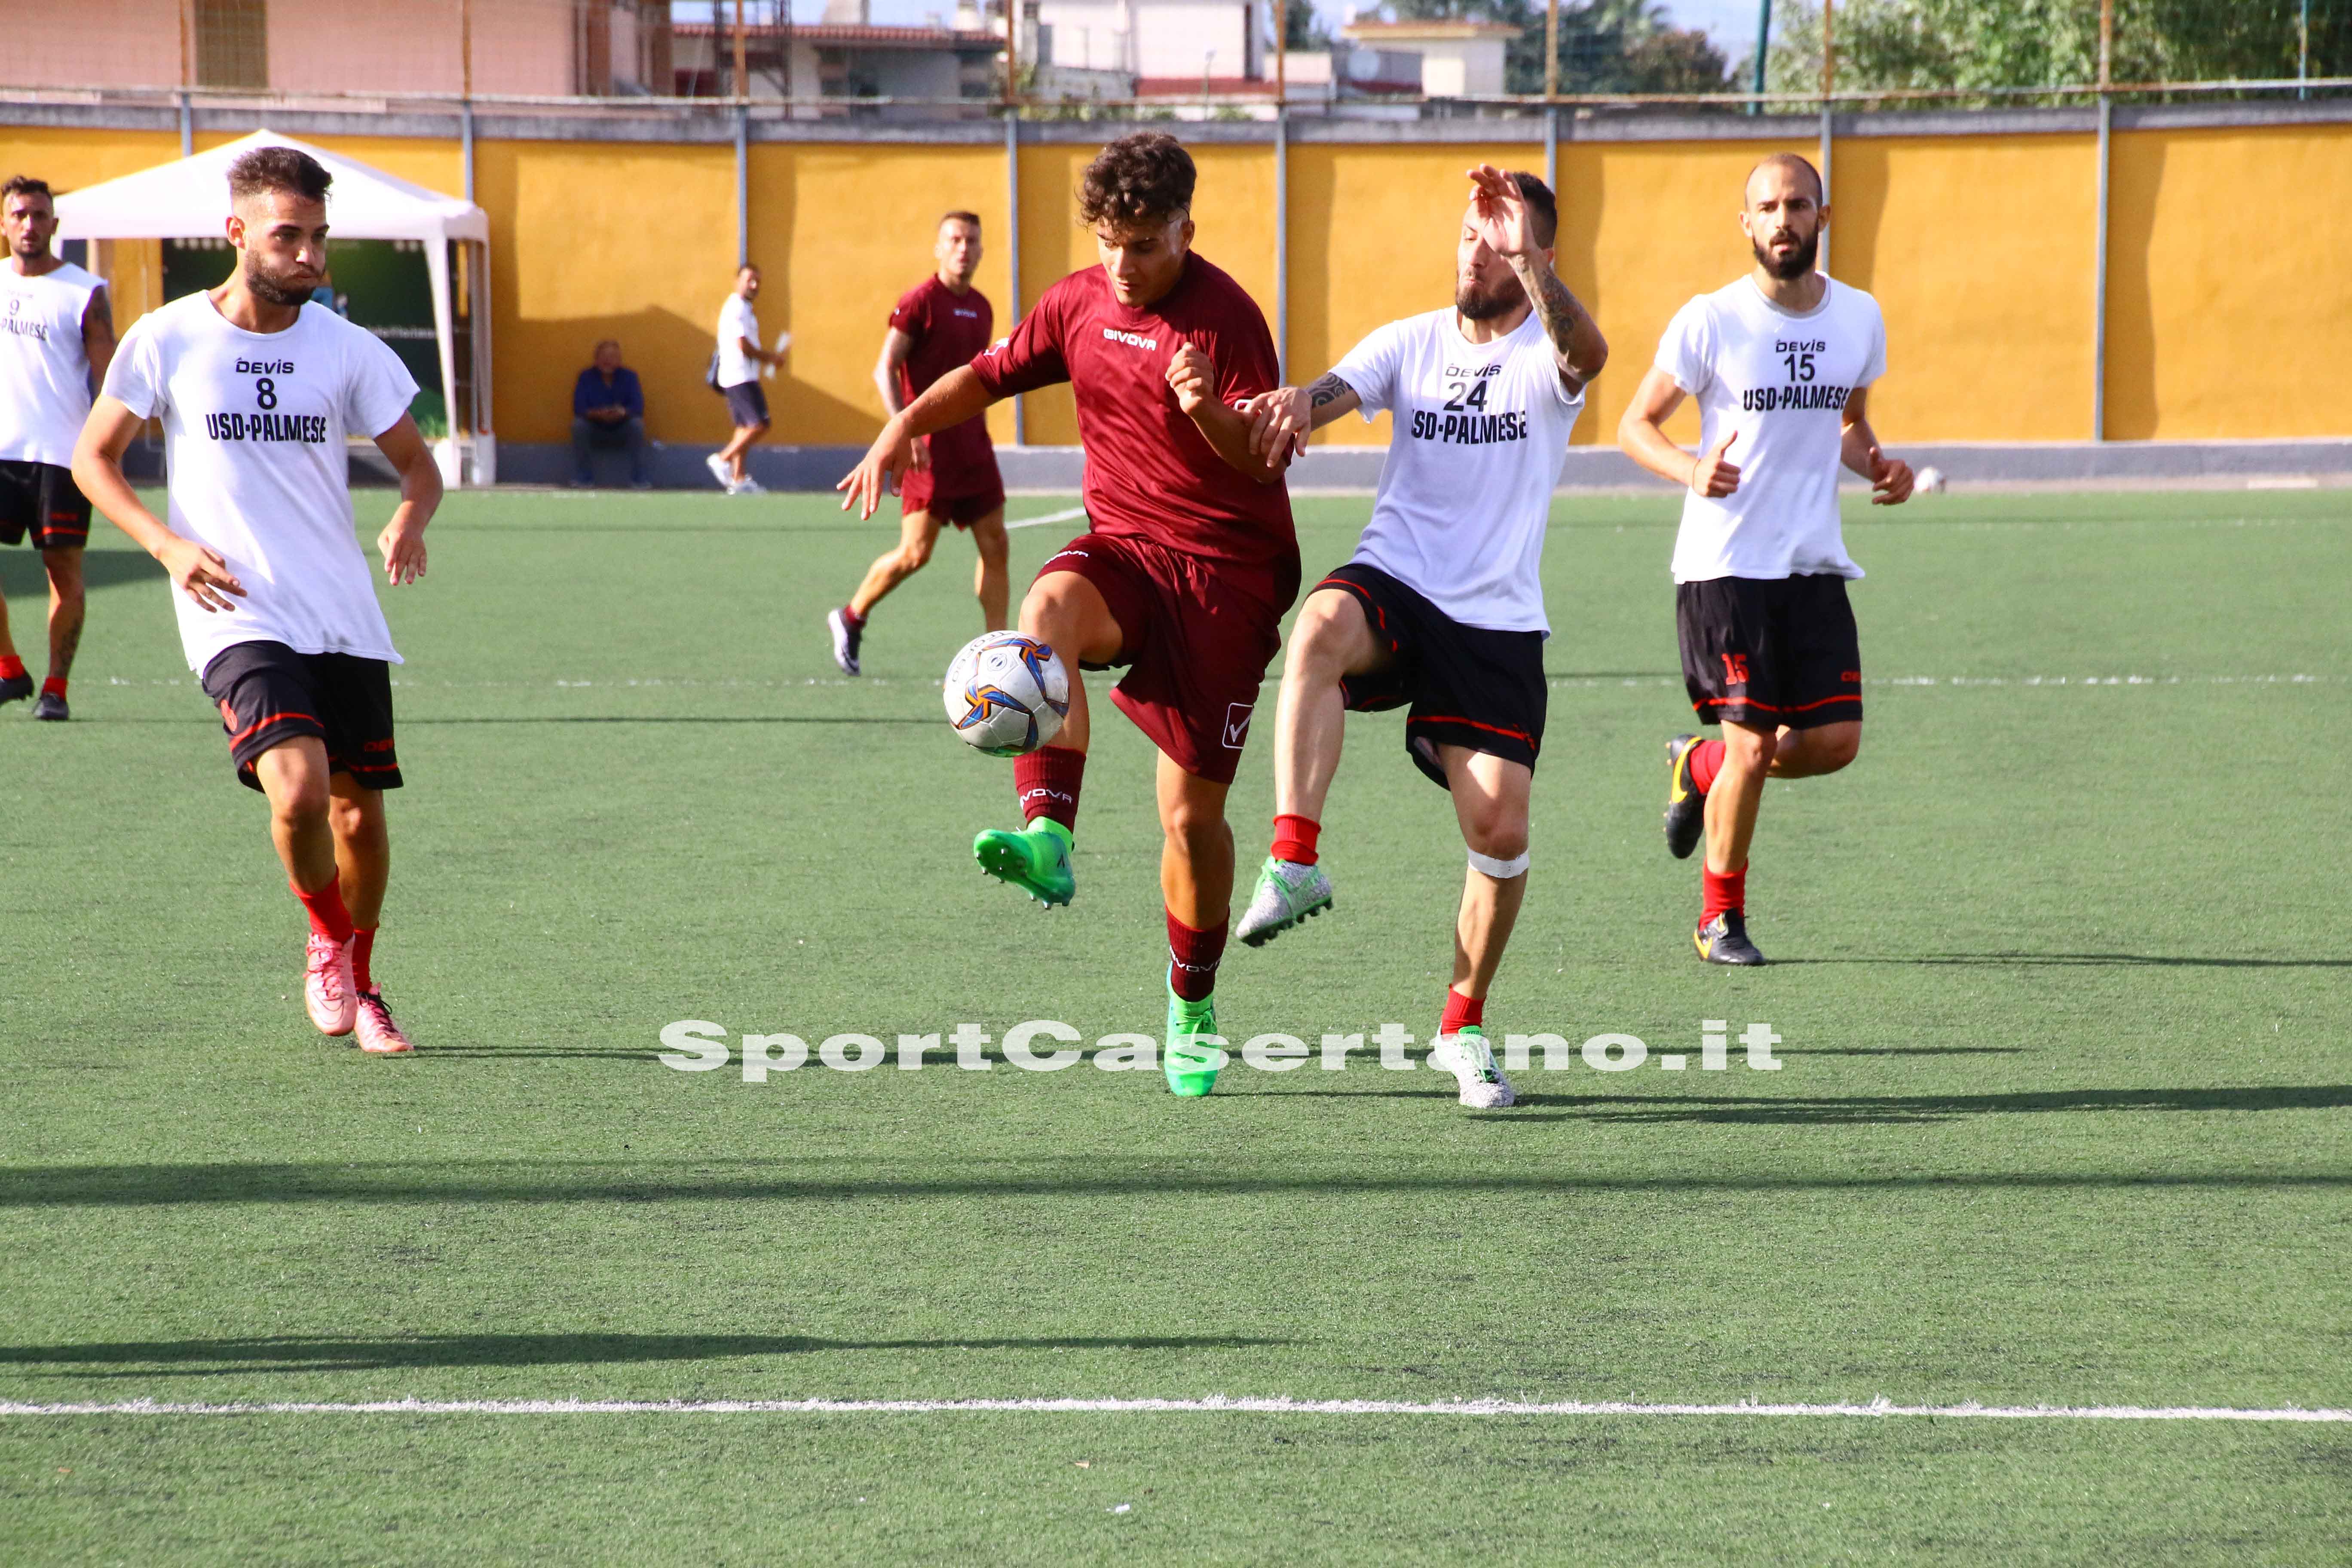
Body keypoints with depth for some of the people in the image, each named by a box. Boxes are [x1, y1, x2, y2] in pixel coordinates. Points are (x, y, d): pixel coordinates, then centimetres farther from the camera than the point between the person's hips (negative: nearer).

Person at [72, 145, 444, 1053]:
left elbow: (416, 464, 11)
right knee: (298, 787, -24)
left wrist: (410, 519, -13)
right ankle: (327, 939, 5)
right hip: (236, 615, -3)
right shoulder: (166, 342, -3)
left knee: (360, 811, 6)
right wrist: (167, 544, -10)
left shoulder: (347, 350, 3)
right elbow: (93, 458, 7)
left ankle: (357, 982, 30)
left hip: (345, 620, 3)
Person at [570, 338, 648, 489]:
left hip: (622, 431, 0)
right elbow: (579, 408, -14)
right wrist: (597, 414, -36)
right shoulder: (586, 377, -4)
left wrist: (623, 412, -38)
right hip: (595, 430, 0)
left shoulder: (629, 376, -4)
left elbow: (638, 407, -14)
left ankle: (638, 480, -25)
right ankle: (582, 478, -20)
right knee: (578, 425, -29)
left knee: (637, 424, -30)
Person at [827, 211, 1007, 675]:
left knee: (994, 545, 1)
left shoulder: (981, 308, 13)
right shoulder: (920, 302, -8)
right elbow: (885, 370, -11)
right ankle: (851, 618, 13)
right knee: (916, 552, -8)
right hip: (930, 448, -7)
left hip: (972, 443, 7)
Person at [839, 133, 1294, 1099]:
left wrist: (1210, 410, -38)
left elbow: (1268, 459, -18)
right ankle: (1046, 839, -51)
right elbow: (990, 374, 20)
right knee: (1049, 607, -35)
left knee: (1193, 812, -1)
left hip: (1225, 574, -4)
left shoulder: (1224, 317, -12)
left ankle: (1192, 1009, 21)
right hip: (1122, 550, 4)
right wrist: (906, 427, 4)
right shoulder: (1081, 303, 5)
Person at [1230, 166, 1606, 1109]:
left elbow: (1587, 352, -27)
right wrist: (1296, 403, -32)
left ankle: (1463, 1025, 15)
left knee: (1501, 830, -8)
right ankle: (1294, 863, -40)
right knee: (1323, 624, -36)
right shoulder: (1414, 342, 8)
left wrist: (1527, 259, -42)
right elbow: (1334, 394, -7)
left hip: (1497, 624, -1)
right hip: (1394, 587, 1)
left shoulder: (1545, 355, -1)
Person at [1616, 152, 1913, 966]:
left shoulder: (1859, 318, 7)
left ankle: (1700, 767, 26)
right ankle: (1720, 919, 12)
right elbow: (1636, 424, 0)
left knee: (1834, 740, -4)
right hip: (1724, 563, -5)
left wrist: (1879, 467, 1)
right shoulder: (1709, 321, -7)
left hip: (1815, 563, 5)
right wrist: (1691, 470, -20)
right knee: (1753, 745, -9)